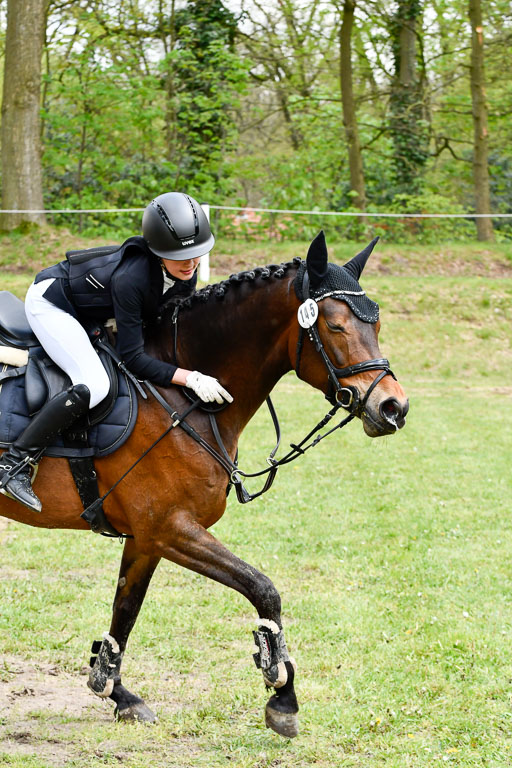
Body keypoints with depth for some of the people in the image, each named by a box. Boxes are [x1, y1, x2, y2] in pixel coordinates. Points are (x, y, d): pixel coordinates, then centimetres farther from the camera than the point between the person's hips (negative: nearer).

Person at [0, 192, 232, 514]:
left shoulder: (186, 273, -16)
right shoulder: (130, 278, -38)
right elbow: (133, 357, -34)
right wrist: (190, 378, -39)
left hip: (90, 316, 10)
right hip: (51, 303, -10)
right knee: (94, 385, -28)